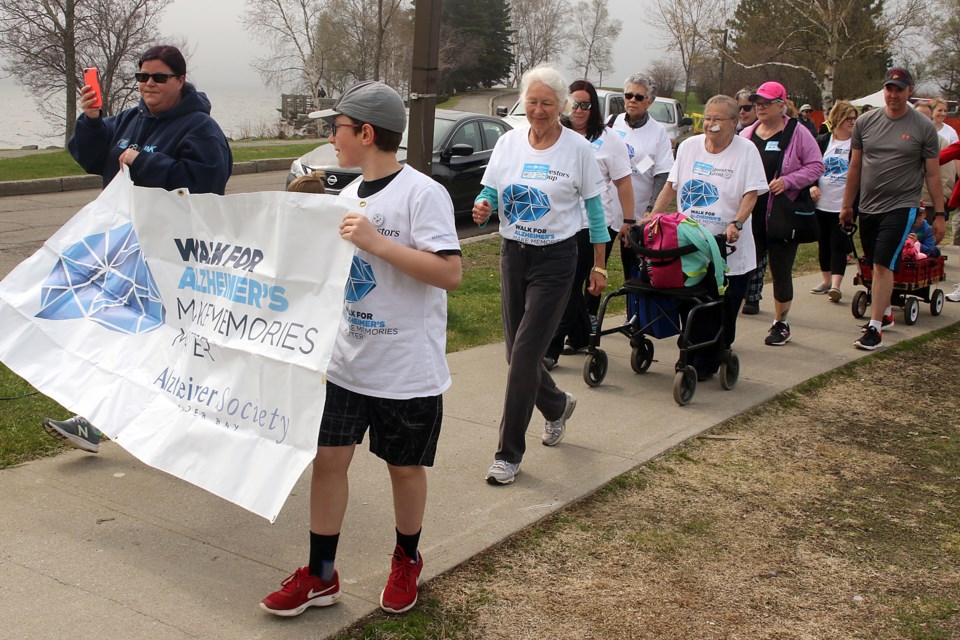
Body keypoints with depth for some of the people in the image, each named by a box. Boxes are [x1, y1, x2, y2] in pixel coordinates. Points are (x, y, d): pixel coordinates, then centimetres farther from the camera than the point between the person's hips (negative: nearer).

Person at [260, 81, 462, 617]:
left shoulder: (422, 194, -15)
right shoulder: (349, 195, 10)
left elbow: (450, 273, -23)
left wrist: (376, 242, -27)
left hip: (408, 368, -6)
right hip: (347, 360, 7)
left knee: (404, 466, 11)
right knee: (329, 456, 6)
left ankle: (407, 561, 35)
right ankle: (321, 575, 20)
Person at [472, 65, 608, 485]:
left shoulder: (577, 148, -6)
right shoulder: (508, 142, 3)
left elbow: (595, 208, -1)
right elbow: (490, 193, 6)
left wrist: (599, 266, -1)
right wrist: (482, 209, -18)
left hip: (555, 259, -4)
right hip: (513, 253, 4)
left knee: (525, 354, -8)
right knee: (518, 351, 10)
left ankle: (509, 453, 1)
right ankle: (557, 405, 42)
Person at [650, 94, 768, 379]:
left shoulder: (746, 150, -2)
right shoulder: (688, 146, 9)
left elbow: (751, 194, -9)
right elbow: (671, 187, 11)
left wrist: (736, 224, -24)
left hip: (729, 250, -3)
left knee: (724, 311, 2)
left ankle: (706, 363, 13)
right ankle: (694, 360, 16)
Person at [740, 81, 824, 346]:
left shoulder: (797, 133, -3)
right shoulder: (747, 135, 10)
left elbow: (816, 166, -4)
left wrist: (787, 181, -16)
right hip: (750, 214, 3)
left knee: (781, 271, 6)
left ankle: (781, 324, 19)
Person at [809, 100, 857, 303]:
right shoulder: (822, 141, 5)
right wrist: (812, 186, -5)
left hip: (844, 205, -3)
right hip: (821, 203, 3)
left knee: (839, 245, -6)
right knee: (823, 244, 12)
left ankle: (835, 285, -9)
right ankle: (826, 281, 25)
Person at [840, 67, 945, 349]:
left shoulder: (924, 128, -4)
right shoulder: (865, 122, 4)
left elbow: (932, 174, 0)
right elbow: (855, 167, 11)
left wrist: (940, 214, -1)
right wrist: (847, 205, 14)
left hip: (901, 206, -4)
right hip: (868, 207, 4)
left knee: (883, 264, -12)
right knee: (877, 265, 14)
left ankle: (875, 328, -9)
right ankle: (886, 312, 33)